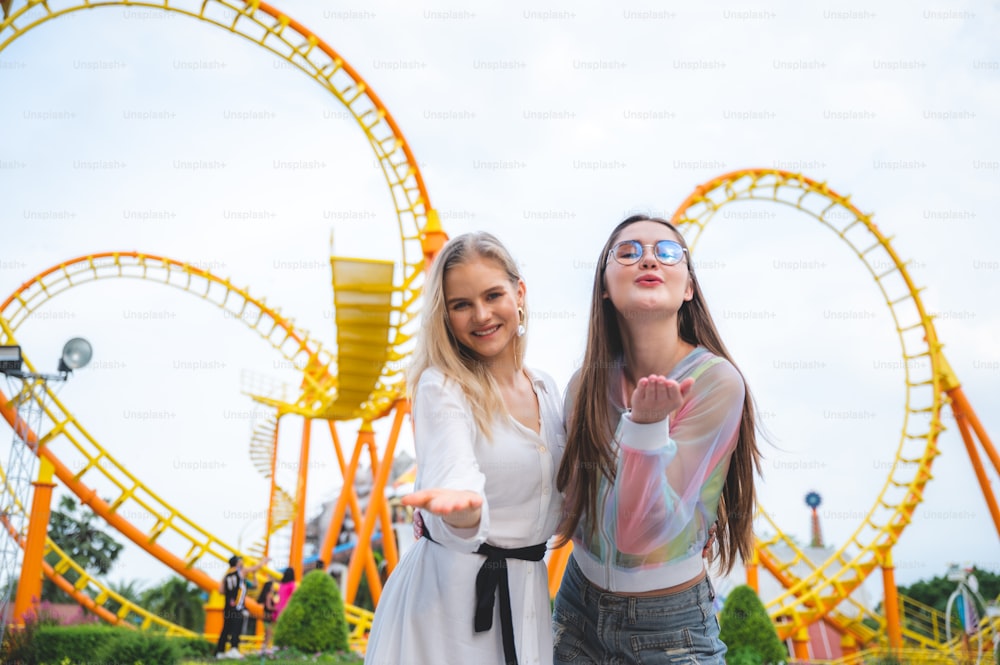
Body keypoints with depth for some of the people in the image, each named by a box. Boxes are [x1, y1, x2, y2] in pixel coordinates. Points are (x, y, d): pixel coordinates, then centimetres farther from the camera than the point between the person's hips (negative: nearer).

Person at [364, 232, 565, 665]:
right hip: (448, 591, -6)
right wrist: (461, 506, -54)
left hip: (527, 592, 6)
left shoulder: (547, 389, 3)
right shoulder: (441, 386, -16)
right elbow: (456, 477, -32)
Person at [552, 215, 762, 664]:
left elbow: (643, 532, -22)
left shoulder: (716, 382, -21)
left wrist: (646, 424, -36)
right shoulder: (589, 383, -8)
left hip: (669, 624, -4)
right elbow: (571, 502, 2)